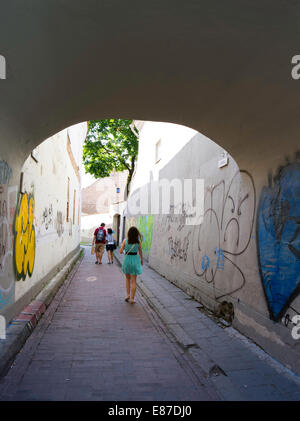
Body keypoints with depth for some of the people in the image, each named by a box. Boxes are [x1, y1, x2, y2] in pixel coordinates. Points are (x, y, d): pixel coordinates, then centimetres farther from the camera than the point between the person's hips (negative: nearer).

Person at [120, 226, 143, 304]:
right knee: (133, 281, 6)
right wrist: (141, 260, 16)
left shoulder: (125, 240, -7)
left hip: (127, 259, 1)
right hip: (135, 259, -1)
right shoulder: (138, 241, -7)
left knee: (128, 279, 21)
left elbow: (121, 251, -6)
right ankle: (132, 298, 7)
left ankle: (128, 295, 14)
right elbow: (140, 252, 1)